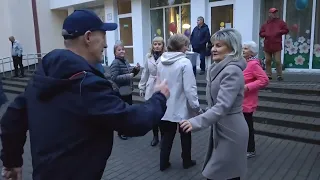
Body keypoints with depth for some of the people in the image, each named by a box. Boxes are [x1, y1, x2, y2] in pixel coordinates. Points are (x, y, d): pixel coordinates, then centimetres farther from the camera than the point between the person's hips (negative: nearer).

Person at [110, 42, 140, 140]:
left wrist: (136, 69, 1)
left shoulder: (125, 61, 10)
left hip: (128, 90, 8)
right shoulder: (115, 63, -15)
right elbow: (114, 78, -25)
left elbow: (130, 73, 20)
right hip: (120, 92, -8)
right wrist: (128, 76, -26)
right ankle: (121, 132, 17)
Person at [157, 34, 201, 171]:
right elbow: (189, 88, -21)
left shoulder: (161, 62, 2)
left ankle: (163, 163, 26)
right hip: (181, 107, -5)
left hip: (165, 107, 5)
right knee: (185, 135, 16)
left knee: (167, 135, 17)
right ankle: (186, 161, 31)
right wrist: (196, 107, -12)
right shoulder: (184, 62, -18)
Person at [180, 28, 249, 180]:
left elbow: (222, 106, -31)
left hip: (230, 131, -9)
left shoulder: (232, 71, -21)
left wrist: (195, 123, -39)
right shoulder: (218, 68, 8)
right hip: (219, 128, 9)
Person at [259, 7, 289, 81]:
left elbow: (286, 30, 9)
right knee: (267, 61, 6)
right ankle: (268, 75, 16)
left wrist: (279, 32, -7)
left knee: (278, 61, -7)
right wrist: (265, 34, -6)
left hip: (277, 46, -2)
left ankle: (279, 75, 3)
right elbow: (261, 33, 15)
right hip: (267, 46, 3)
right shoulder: (265, 24, 12)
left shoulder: (280, 22, 8)